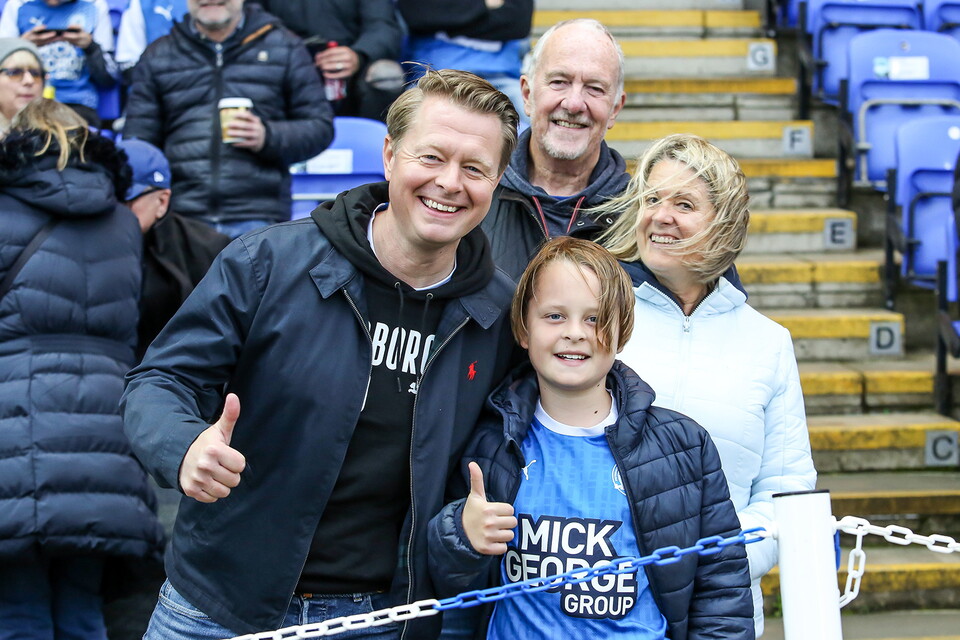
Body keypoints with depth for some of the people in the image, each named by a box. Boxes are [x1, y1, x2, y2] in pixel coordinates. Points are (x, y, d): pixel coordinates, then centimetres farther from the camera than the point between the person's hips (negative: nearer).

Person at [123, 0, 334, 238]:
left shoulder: (285, 48, 11)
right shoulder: (156, 57, 15)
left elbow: (321, 127, 10)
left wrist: (268, 137, -8)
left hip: (259, 219, -1)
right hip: (182, 217, 1)